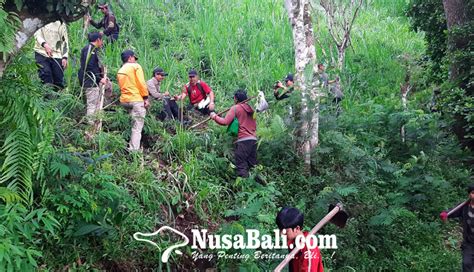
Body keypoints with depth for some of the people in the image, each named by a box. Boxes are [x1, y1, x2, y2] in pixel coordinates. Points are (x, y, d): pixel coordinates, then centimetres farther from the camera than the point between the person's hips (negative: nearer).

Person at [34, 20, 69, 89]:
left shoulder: (61, 23, 15)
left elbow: (65, 40, 11)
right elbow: (37, 34, -5)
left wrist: (64, 57, -1)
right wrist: (44, 44, -26)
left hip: (57, 55, 2)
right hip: (42, 53, -2)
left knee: (59, 81, -4)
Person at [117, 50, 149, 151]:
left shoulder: (120, 71, 19)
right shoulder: (135, 66, -3)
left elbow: (122, 86, 18)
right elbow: (141, 83, -11)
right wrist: (146, 98, -8)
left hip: (124, 100, 7)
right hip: (136, 99, -7)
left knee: (134, 124, 21)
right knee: (137, 126, -5)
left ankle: (132, 146, 21)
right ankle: (134, 149, -9)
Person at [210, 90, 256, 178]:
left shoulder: (235, 108, -3)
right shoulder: (251, 109, 17)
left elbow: (225, 122, -8)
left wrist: (215, 117, 5)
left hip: (243, 140, -7)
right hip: (253, 139, 7)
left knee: (241, 167, -4)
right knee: (252, 165, 10)